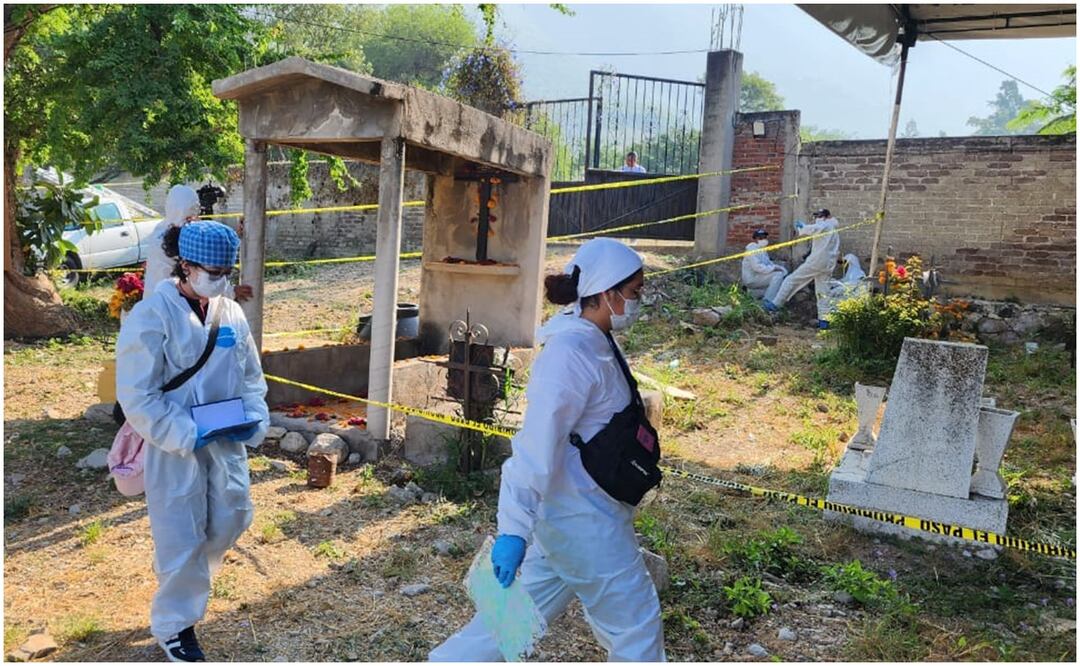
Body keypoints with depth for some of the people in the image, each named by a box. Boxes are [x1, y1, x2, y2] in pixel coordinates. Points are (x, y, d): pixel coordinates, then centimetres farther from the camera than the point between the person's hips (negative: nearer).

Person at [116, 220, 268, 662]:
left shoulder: (231, 313, 1)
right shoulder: (152, 316, -17)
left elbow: (250, 375, 11)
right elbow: (136, 396, -17)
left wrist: (253, 419, -5)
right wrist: (186, 435, -22)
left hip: (225, 442, 6)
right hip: (174, 446, -6)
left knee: (233, 518, 15)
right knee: (181, 536, 3)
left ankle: (187, 579, 46)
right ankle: (174, 625, 24)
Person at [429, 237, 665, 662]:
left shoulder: (595, 343, 6)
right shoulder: (572, 353, -23)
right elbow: (536, 447, -28)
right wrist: (514, 530, -29)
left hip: (573, 513, 9)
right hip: (583, 519, -9)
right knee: (636, 621, 8)